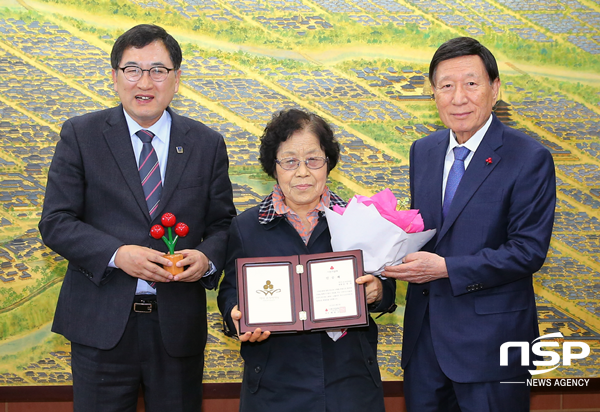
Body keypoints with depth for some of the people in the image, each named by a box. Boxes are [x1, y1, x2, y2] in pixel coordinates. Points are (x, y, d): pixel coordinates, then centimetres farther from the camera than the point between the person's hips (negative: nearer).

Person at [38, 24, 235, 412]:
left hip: (179, 324, 2)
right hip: (101, 322, -1)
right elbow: (55, 222, -4)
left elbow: (222, 223, 8)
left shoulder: (207, 144, 5)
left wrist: (207, 258, -15)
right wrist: (116, 254, -20)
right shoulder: (80, 135, 0)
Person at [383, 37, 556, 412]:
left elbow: (529, 250, -16)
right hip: (425, 332, 5)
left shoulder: (530, 159, -12)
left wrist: (446, 268, -22)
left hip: (490, 338, -5)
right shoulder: (423, 151, 7)